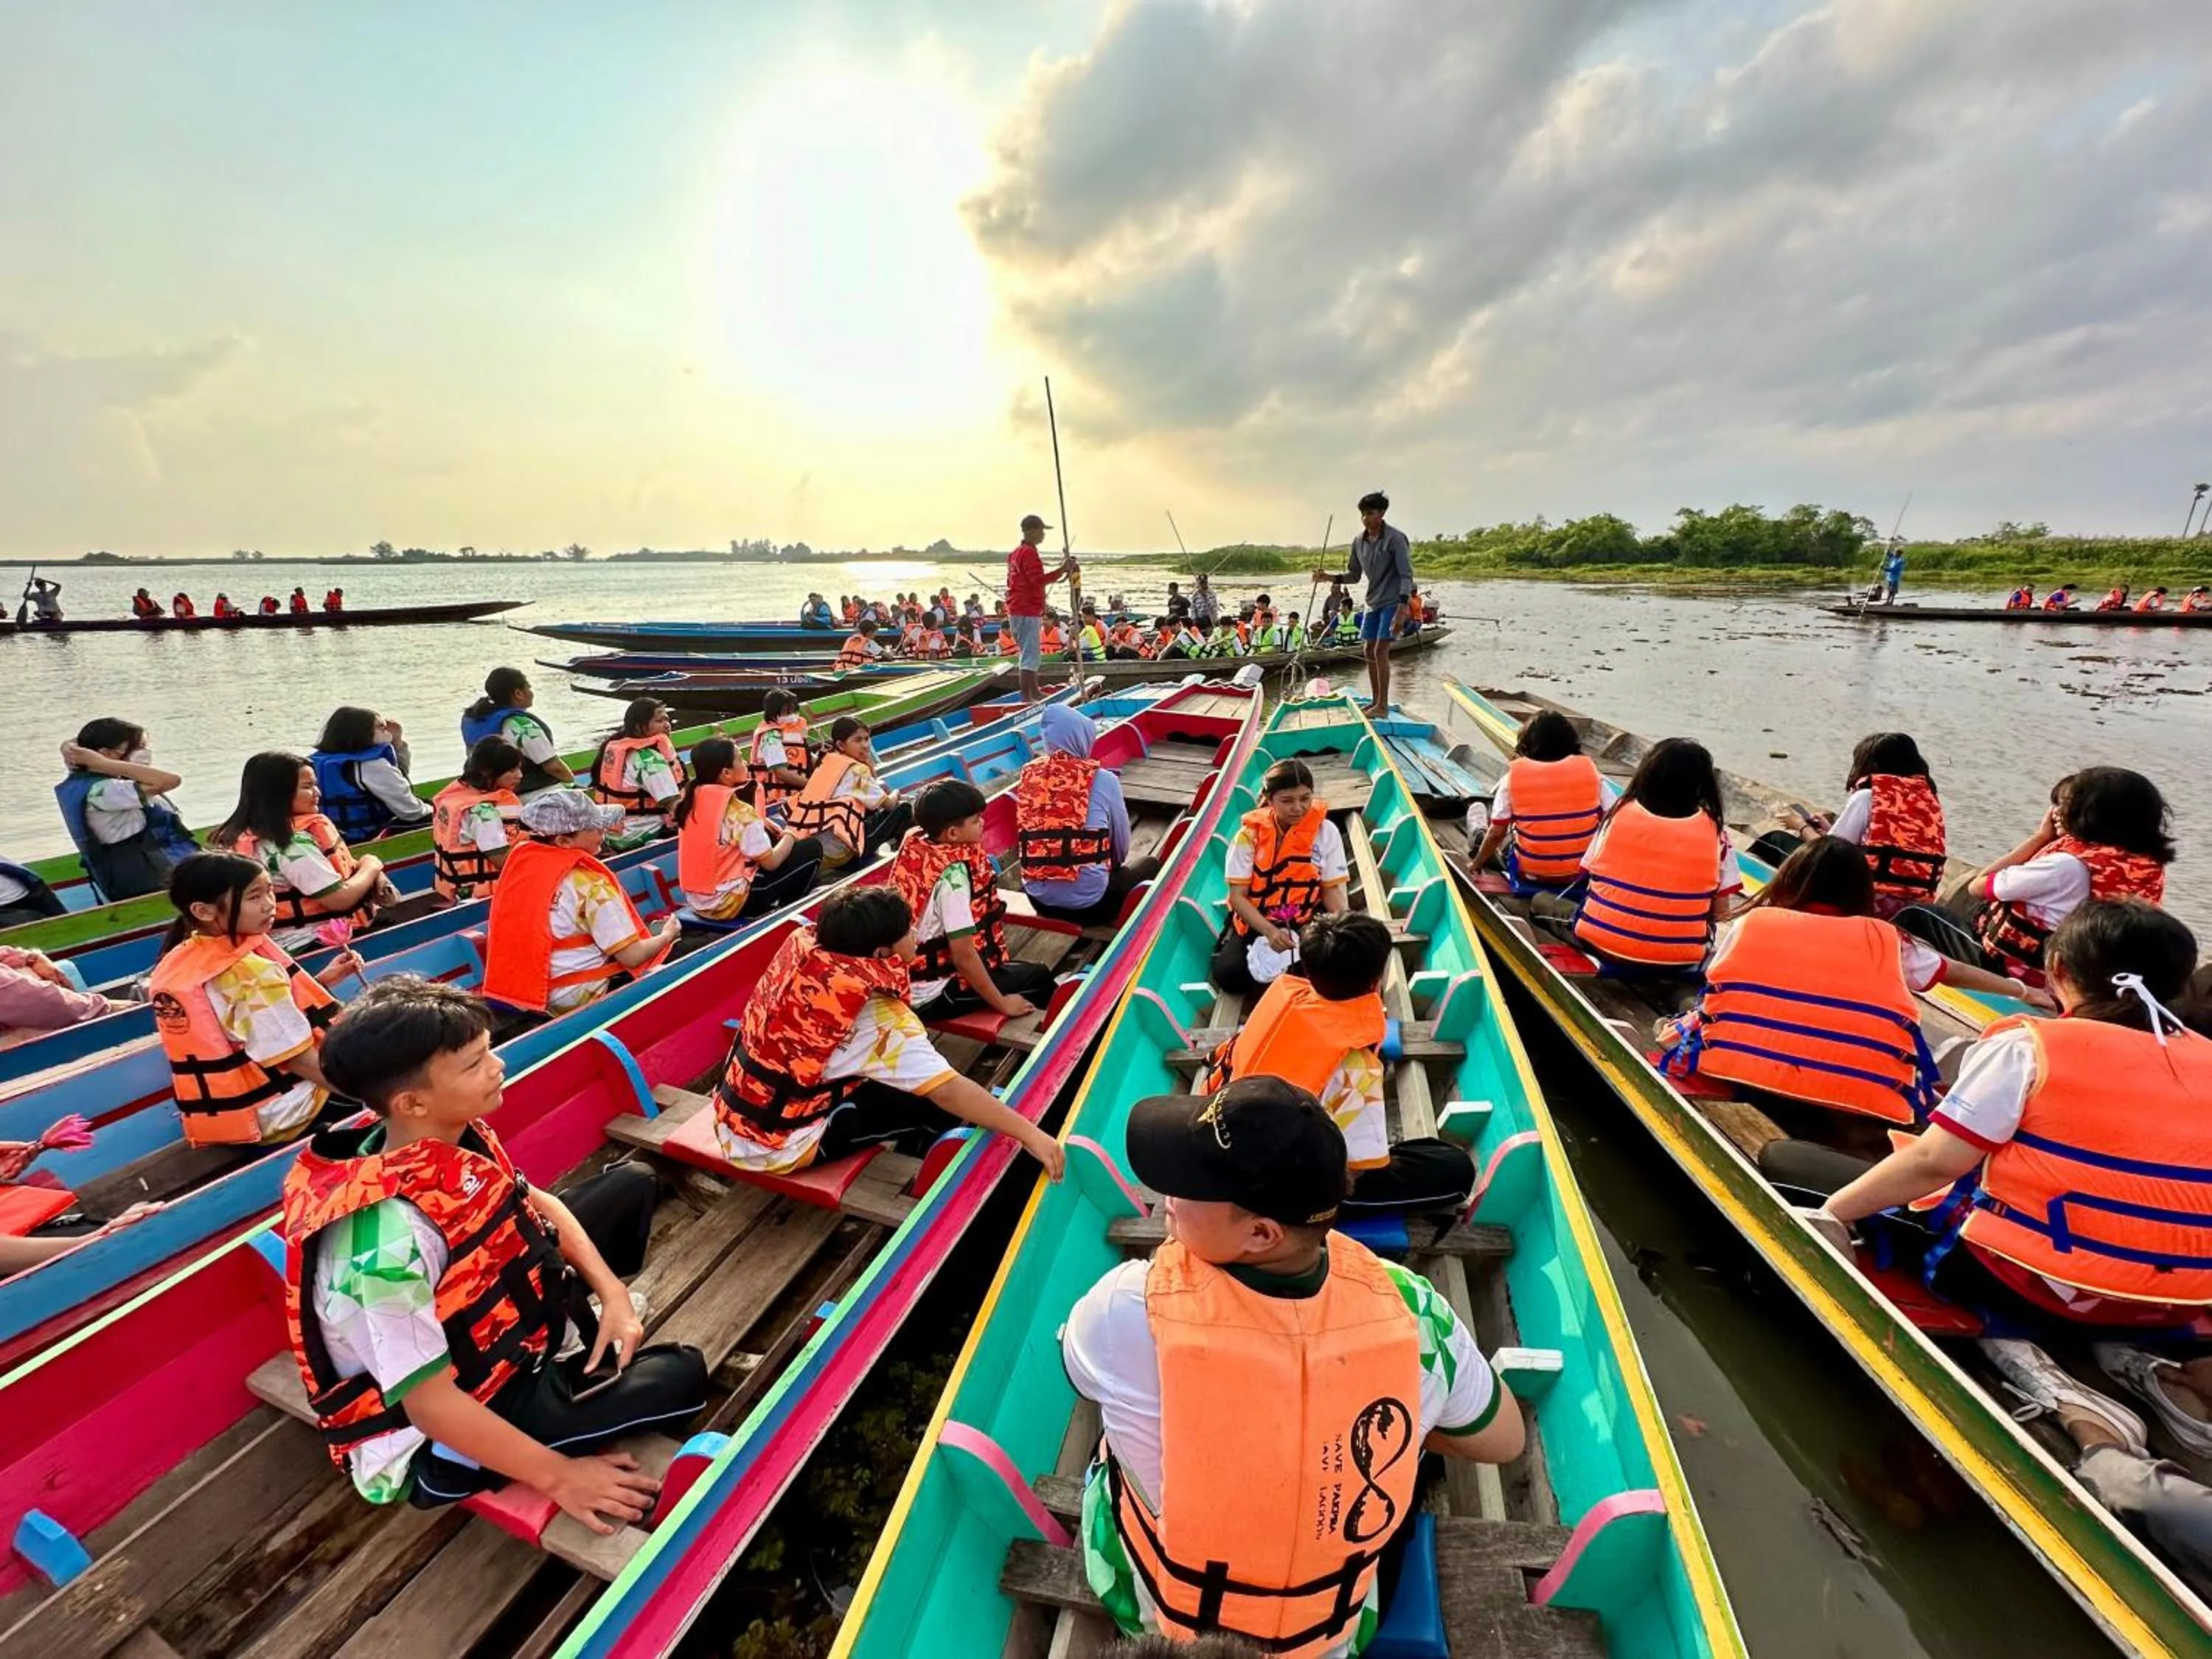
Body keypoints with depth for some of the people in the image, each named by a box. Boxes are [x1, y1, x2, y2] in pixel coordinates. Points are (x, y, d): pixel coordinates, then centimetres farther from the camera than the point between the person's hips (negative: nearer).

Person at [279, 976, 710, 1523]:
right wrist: (557, 1476, -20)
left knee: (631, 1185, 9)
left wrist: (612, 1294, -7)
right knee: (681, 1376, -10)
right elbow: (430, 1401, -29)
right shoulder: (391, 1236, -38)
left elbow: (533, 1204, 2)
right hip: (443, 1435, -7)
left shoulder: (453, 1132, -16)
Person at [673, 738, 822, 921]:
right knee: (812, 848, 0)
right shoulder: (738, 812, -22)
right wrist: (790, 837, 3)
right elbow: (771, 862, -15)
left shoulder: (691, 800, 0)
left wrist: (760, 824, 9)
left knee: (767, 836, 23)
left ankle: (779, 906, 21)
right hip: (729, 903, -8)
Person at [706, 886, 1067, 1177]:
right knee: (932, 1103, -3)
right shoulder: (876, 1016, -27)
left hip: (730, 1120, 8)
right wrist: (1030, 1134, -24)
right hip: (775, 1148, -8)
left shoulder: (802, 942, -9)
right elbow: (949, 1091, -28)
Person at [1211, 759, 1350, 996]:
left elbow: (1333, 888, -4)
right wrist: (1270, 931, -26)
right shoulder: (1250, 835, -10)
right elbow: (1238, 896, -11)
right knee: (1227, 974, -23)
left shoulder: (1326, 832, -6)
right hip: (1258, 922, -1)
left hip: (1308, 923, 1)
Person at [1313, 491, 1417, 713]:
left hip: (1392, 602, -7)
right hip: (1373, 602, 7)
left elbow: (1406, 576, -17)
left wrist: (1401, 611, -25)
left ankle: (1383, 704, -4)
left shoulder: (1395, 539, -14)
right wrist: (1329, 577, -5)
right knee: (1369, 651, 7)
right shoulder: (1358, 541, 5)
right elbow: (1353, 575, 13)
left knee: (1381, 651, -12)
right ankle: (1375, 700, 18)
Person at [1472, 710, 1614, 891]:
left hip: (1529, 874, -2)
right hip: (1581, 873, 2)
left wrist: (1476, 865, 11)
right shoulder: (1590, 772, -6)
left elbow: (1497, 833, -5)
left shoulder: (1513, 778, -10)